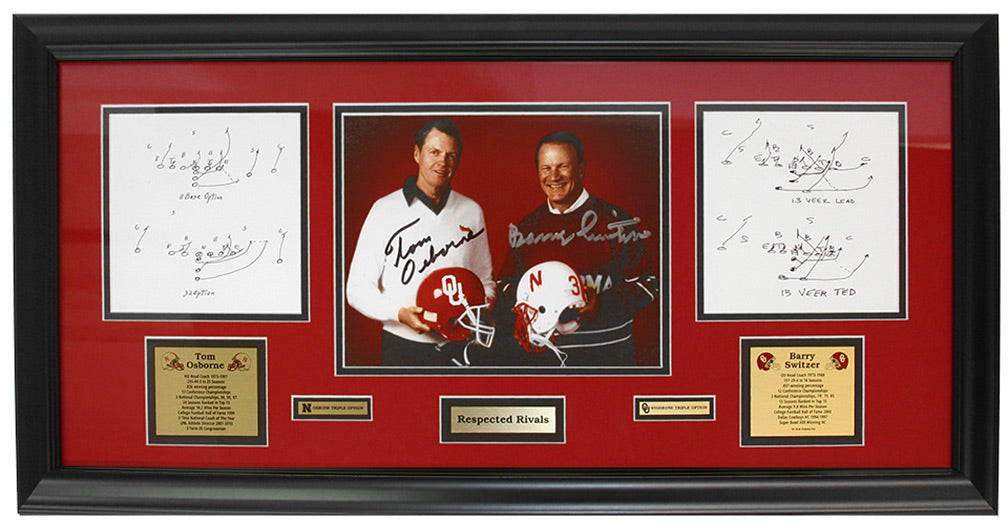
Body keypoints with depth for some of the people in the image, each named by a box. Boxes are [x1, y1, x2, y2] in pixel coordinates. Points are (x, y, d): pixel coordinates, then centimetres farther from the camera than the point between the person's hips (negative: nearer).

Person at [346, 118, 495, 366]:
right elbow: (358, 289, -3)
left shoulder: (472, 212, 7)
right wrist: (399, 313, -18)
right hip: (402, 346, -2)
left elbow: (486, 282, 15)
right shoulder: (385, 210, -2)